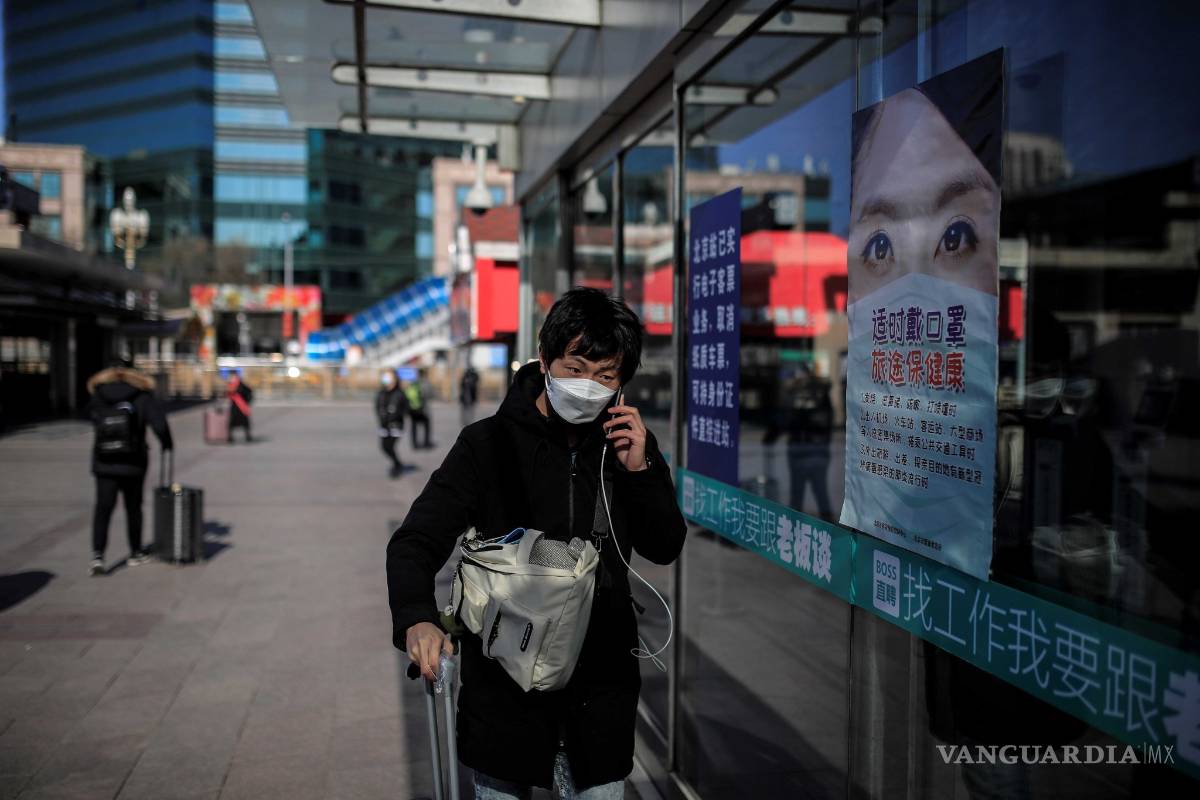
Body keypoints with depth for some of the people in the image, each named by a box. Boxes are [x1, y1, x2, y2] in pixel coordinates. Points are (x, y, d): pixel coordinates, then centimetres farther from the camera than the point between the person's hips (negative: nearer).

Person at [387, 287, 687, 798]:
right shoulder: (488, 444, -10)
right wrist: (416, 619, -33)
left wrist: (639, 470, -14)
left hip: (602, 678, 3)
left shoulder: (629, 443, 0)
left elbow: (664, 549, 2)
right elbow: (415, 541, -14)